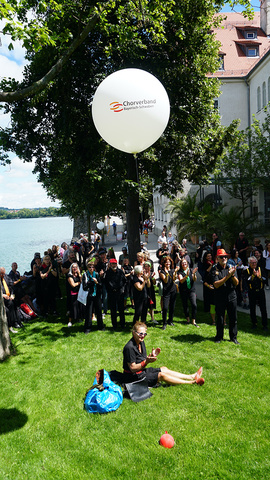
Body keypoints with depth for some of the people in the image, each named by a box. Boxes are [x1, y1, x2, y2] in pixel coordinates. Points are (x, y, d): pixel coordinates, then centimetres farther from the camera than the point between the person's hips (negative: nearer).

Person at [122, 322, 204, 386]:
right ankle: (193, 382, -4)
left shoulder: (141, 342, 5)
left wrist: (151, 355, -7)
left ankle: (191, 377, 17)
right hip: (134, 377, -10)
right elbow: (133, 368, -24)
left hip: (142, 371, 10)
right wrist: (146, 362, -33)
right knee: (161, 375, -11)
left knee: (164, 369, 9)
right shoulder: (130, 347, -25)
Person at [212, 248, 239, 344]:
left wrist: (233, 275, -18)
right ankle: (219, 337, 24)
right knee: (219, 319, 7)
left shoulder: (231, 268, 5)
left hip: (232, 297, 3)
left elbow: (236, 283, 1)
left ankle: (233, 337, 24)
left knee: (233, 318, 9)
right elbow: (216, 284, -16)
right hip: (220, 298, -3)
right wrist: (228, 276, -21)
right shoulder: (215, 269, -5)